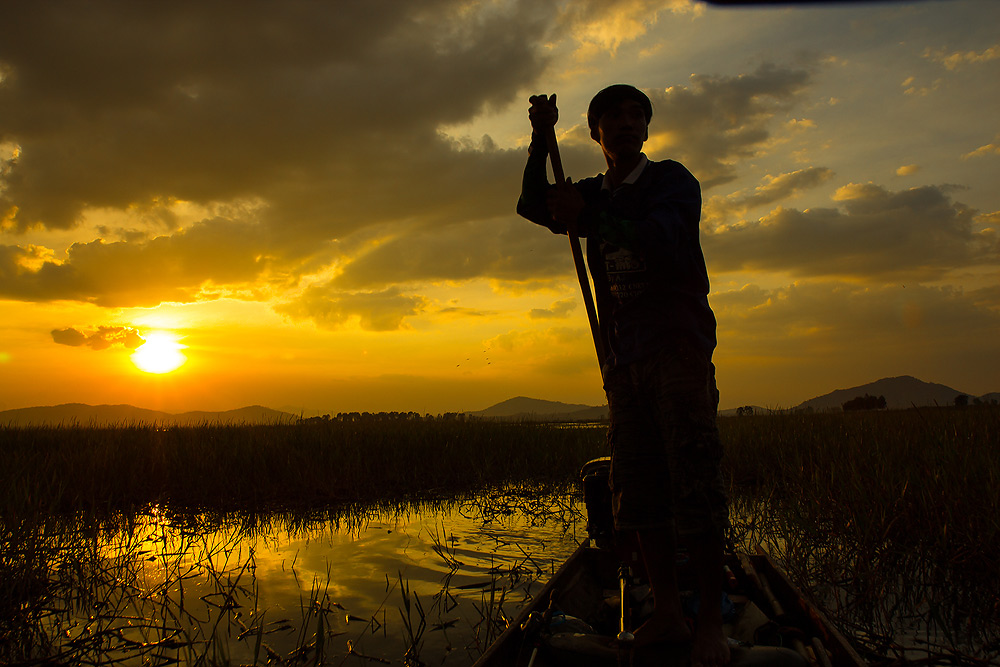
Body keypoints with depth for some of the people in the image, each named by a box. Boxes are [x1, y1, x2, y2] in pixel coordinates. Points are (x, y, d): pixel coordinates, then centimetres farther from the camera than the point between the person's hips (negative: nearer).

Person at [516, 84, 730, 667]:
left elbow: (661, 239, -15)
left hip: (679, 345, -5)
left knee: (694, 479, -10)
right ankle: (666, 614, 11)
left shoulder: (672, 180, 3)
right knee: (640, 488, 3)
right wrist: (540, 140, -8)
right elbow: (533, 207, 5)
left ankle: (712, 620, -3)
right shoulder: (593, 194, 19)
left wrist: (589, 217, -24)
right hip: (624, 355, 5)